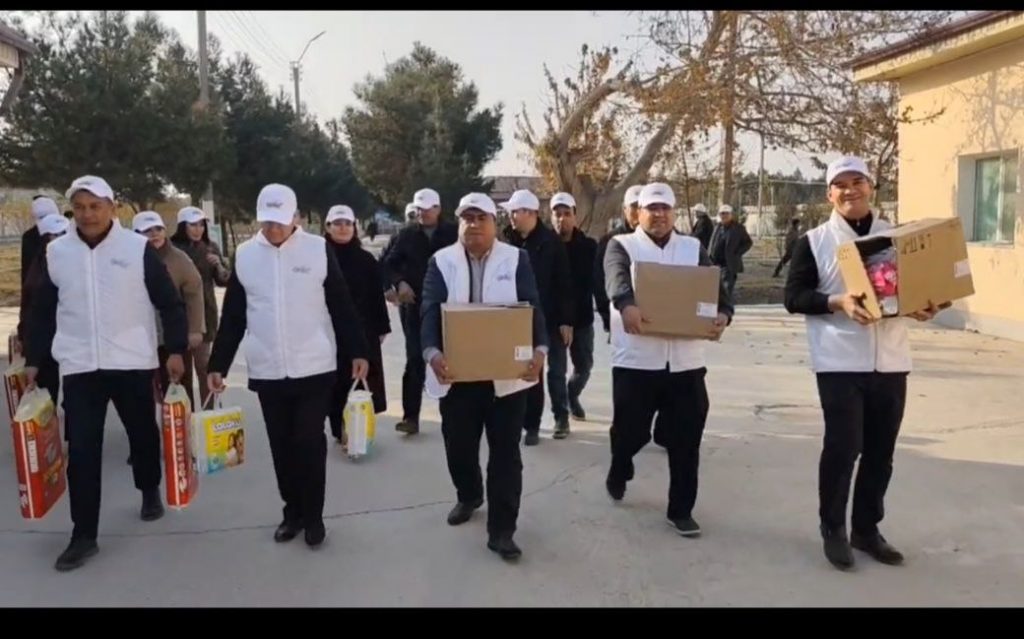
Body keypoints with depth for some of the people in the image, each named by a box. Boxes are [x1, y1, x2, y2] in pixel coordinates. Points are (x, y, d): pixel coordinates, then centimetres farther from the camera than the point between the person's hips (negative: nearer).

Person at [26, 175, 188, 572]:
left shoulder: (138, 248, -5)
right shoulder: (56, 252, 2)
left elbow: (169, 303, -2)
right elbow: (43, 311, 11)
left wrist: (176, 349, -8)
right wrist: (33, 360, 10)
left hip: (132, 362, -1)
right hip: (78, 366, 2)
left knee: (143, 434, 15)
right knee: (81, 450, 0)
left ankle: (150, 492, 41)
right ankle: (84, 535, 9)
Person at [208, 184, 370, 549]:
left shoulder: (319, 250, -5)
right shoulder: (245, 255, 2)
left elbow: (342, 306, -1)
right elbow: (232, 317, 7)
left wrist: (357, 352, -3)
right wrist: (218, 364, 4)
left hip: (314, 368, -2)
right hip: (266, 371, 3)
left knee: (310, 444, 2)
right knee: (282, 447, 11)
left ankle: (313, 516, 17)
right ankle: (292, 512, 27)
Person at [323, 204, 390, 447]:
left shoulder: (366, 259, 3)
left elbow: (377, 296, 6)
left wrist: (381, 327, 5)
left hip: (363, 330, 1)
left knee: (363, 381, 1)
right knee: (337, 382, 2)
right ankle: (340, 431, 14)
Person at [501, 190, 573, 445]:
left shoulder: (551, 242, -8)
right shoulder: (508, 241, 0)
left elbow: (564, 284, -8)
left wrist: (566, 320, -11)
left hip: (550, 318, -3)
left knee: (556, 370, 7)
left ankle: (561, 415, 29)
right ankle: (532, 425, 17)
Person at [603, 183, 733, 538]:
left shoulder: (693, 248, 13)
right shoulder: (622, 245, 2)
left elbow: (716, 288, 3)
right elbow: (617, 278, -20)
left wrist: (723, 314, -20)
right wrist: (627, 304, -42)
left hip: (686, 362, 3)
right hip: (635, 361, -3)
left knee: (685, 441, 6)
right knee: (630, 431, 9)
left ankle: (681, 510, 21)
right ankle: (618, 475, 41)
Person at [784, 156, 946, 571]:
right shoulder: (814, 241, 0)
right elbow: (794, 296, -5)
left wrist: (925, 307, -8)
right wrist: (837, 302, -21)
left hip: (891, 362, 4)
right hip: (840, 362, -4)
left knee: (880, 451, 10)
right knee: (843, 447, -4)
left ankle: (867, 529, 27)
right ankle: (833, 529, 17)